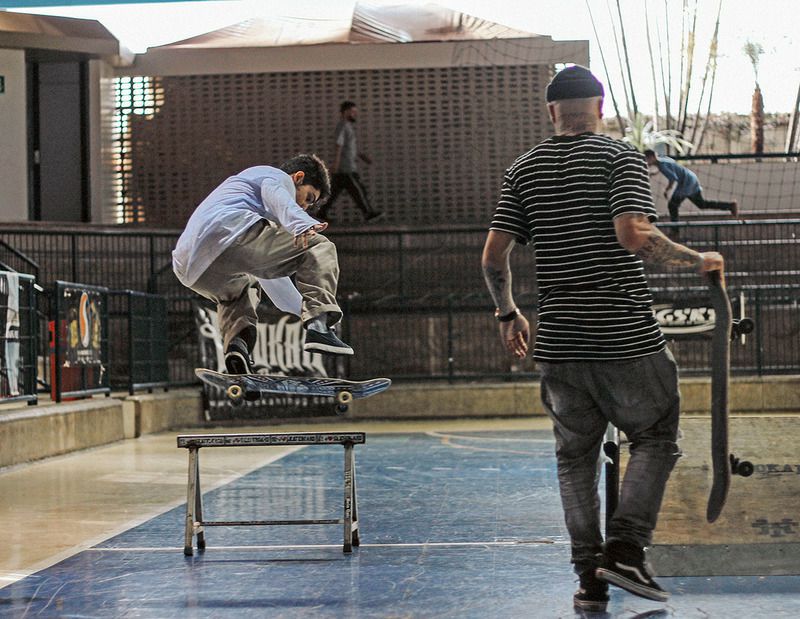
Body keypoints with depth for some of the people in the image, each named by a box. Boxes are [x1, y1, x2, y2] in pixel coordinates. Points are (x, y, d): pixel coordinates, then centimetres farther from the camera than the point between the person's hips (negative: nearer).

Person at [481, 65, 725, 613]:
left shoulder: (524, 169, 8)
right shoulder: (619, 156, -4)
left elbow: (494, 256, 4)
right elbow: (634, 236, -19)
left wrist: (508, 313, 19)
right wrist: (698, 260, -6)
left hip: (558, 344, 4)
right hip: (628, 336, -4)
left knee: (576, 457, 12)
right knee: (656, 441, 11)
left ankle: (590, 577, 12)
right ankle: (626, 550, -2)